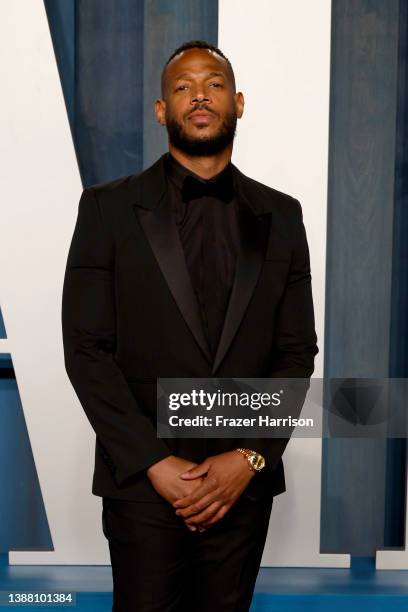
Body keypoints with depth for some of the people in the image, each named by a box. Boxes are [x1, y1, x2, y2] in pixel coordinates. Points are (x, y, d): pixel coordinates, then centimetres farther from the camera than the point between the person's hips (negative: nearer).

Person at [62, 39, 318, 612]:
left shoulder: (279, 216, 6)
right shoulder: (109, 207, -1)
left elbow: (297, 350, 5)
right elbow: (85, 349, -5)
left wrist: (250, 457, -8)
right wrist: (153, 463, -12)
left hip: (244, 481, 2)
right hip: (142, 479, -2)